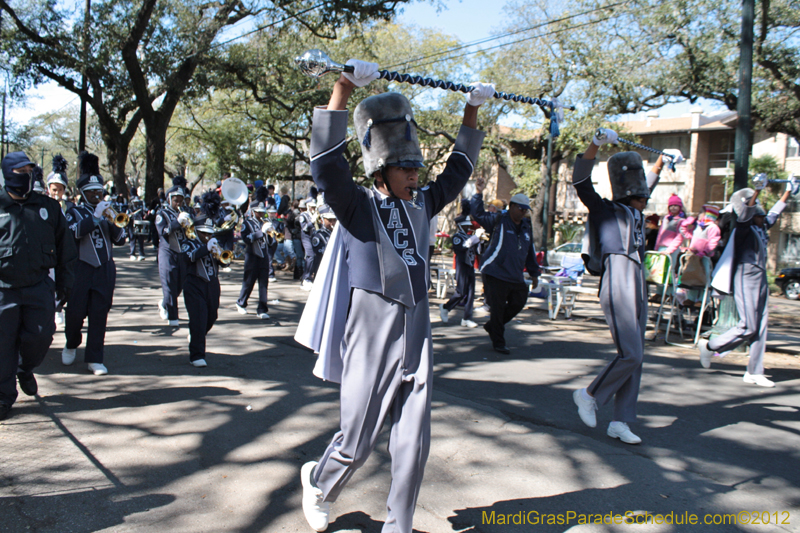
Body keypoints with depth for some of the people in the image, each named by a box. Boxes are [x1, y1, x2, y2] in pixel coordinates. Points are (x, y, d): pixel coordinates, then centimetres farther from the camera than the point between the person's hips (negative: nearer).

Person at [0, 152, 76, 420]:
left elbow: (65, 246, 12)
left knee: (41, 335, 1)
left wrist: (64, 283, 9)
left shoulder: (49, 207, 7)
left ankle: (25, 369, 33)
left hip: (40, 285, 1)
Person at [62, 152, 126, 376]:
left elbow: (120, 240, 4)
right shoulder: (75, 212, 4)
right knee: (75, 312, 3)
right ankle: (71, 345, 32)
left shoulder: (108, 212, 12)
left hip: (105, 269, 2)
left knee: (99, 315, 1)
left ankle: (95, 359, 8)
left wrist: (115, 223, -12)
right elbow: (73, 231, -18)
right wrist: (95, 216, -21)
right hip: (81, 268, -2)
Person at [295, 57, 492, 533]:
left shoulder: (421, 206, 10)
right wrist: (343, 89, -25)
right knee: (357, 443, 7)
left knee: (414, 443, 8)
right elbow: (327, 164, -21)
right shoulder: (359, 207, -6)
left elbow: (458, 171, 20)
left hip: (417, 339, 6)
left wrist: (473, 112, 16)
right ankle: (319, 484, 39)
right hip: (371, 344, -5)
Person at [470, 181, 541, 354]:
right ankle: (498, 342, 10)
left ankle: (492, 326, 32)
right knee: (497, 308, -2)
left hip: (516, 278, 7)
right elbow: (478, 214, -14)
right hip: (495, 274, -7)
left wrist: (533, 273, 21)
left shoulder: (526, 226, 14)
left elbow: (530, 252, 21)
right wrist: (479, 194, -25)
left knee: (518, 303, 13)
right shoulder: (498, 220, -4)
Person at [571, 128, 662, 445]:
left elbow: (645, 187, 43)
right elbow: (580, 182, -9)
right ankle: (589, 396, 9)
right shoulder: (606, 211, 3)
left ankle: (620, 422, 14)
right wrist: (597, 144, -16)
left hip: (638, 287, 8)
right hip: (617, 286, -8)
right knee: (630, 354, -13)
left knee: (635, 359, 7)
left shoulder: (635, 214, 22)